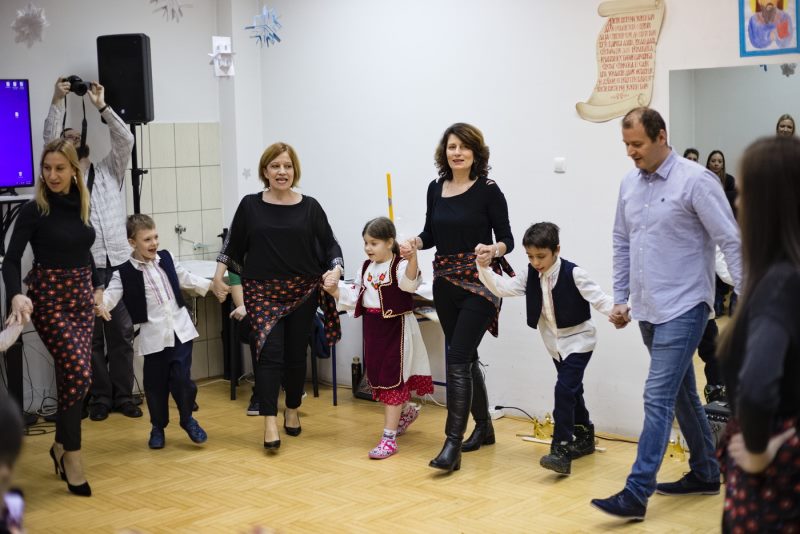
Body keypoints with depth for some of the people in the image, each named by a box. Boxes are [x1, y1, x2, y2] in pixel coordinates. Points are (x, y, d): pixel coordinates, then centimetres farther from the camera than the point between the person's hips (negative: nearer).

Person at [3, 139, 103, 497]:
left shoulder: (81, 204, 5)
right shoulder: (34, 210, -11)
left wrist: (97, 287, 15)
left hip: (80, 296, 5)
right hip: (49, 299, -5)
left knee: (71, 376, 8)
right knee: (79, 375, -13)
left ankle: (61, 445, 26)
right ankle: (71, 455, 0)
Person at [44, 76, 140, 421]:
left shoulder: (110, 170, 15)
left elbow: (125, 140, 1)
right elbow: (49, 140, -5)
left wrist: (102, 107, -5)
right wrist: (57, 102, -11)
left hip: (118, 263, 2)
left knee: (122, 334, 3)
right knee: (91, 337, 2)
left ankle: (123, 396, 12)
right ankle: (100, 398, 12)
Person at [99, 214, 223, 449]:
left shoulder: (166, 258, 7)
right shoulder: (124, 273, -6)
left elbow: (186, 279, 22)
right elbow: (110, 296, -15)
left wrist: (211, 285, 24)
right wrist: (98, 305, -35)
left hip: (180, 330, 2)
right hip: (153, 336, -2)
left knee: (182, 379, -2)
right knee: (155, 384, 6)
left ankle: (188, 419, 21)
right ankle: (158, 427, 26)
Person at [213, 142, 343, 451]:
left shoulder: (309, 207, 2)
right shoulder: (250, 206, 3)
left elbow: (330, 245, 4)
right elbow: (233, 244, 12)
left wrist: (335, 269, -12)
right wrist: (219, 274, 6)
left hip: (302, 292, 1)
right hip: (263, 291, -1)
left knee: (295, 354, 10)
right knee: (270, 352, -14)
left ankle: (292, 411, 31)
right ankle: (270, 422, -14)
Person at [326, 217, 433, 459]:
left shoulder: (400, 266, -13)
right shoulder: (366, 268, 9)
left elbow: (410, 283, -36)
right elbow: (354, 297, 13)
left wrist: (412, 257, -52)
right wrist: (335, 291, -2)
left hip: (396, 328, -7)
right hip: (373, 328, 7)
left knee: (391, 380, -4)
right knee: (377, 377, 15)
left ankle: (389, 437, 0)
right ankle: (405, 411, 42)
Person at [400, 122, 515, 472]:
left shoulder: (488, 190, -7)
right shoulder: (436, 188, 7)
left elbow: (506, 237, -6)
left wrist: (494, 250, -27)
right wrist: (414, 243, -5)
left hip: (478, 282, -6)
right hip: (445, 282, 6)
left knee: (457, 358, -12)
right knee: (465, 357, 15)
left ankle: (453, 444, -10)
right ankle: (483, 426, 32)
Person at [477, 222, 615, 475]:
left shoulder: (573, 274, -21)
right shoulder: (531, 275, -4)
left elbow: (599, 299, -23)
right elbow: (502, 287, -7)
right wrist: (484, 268, -21)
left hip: (578, 340, -6)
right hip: (555, 342, 6)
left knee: (564, 388, -19)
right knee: (571, 390, 18)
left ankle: (562, 450, -18)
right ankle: (584, 438, 35)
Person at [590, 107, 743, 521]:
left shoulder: (695, 181, -13)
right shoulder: (629, 184, 8)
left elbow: (731, 242, -13)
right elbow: (622, 243, 18)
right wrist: (620, 298, 16)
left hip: (683, 308, -7)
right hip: (648, 310, 8)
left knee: (658, 397, -11)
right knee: (682, 395, 18)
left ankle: (636, 494, -10)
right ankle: (705, 474, 32)